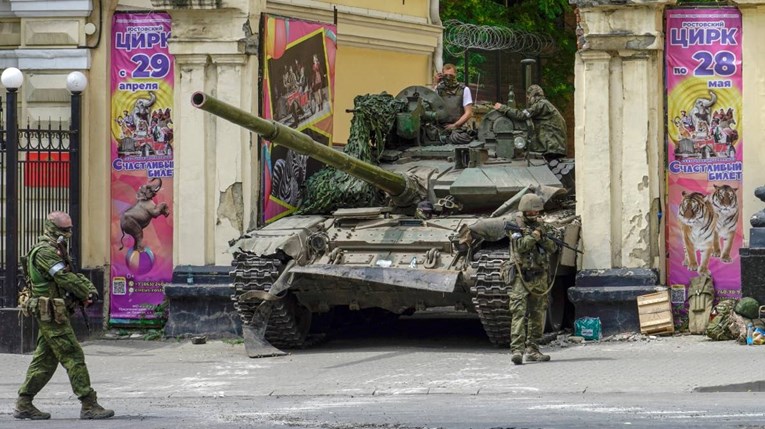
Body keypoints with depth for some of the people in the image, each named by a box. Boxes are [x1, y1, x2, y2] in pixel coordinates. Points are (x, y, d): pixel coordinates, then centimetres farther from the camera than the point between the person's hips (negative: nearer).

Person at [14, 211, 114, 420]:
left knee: (44, 360, 12)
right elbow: (65, 278, -21)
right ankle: (89, 406, -9)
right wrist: (87, 293, -12)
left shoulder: (56, 251, 18)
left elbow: (73, 275, 18)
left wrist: (89, 288, 0)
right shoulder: (44, 252, -15)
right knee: (73, 357, -9)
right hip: (52, 314, -10)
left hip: (50, 315, 10)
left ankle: (24, 405, 15)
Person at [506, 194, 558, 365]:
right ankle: (517, 349, -23)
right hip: (522, 277, -6)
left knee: (538, 314, 9)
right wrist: (534, 235, -13)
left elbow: (552, 248, 8)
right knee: (519, 313, -14)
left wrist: (544, 239, -10)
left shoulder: (539, 226, 13)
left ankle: (532, 349, 16)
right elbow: (521, 246, -20)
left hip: (539, 278, 6)